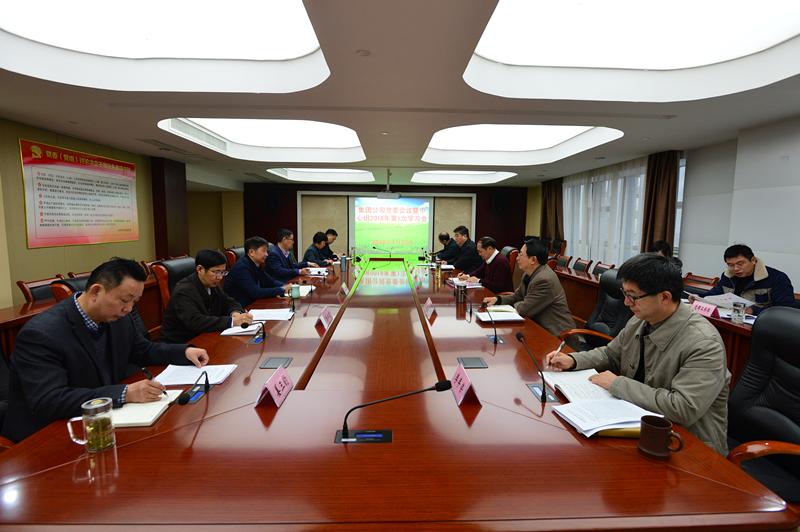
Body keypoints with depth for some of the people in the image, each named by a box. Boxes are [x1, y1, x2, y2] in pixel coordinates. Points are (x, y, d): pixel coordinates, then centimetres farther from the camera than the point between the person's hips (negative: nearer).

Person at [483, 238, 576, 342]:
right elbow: (517, 296, 16)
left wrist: (516, 305, 1)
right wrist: (497, 299, -1)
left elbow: (524, 310, -20)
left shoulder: (544, 280, -25)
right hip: (541, 326, 8)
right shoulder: (529, 274, 4)